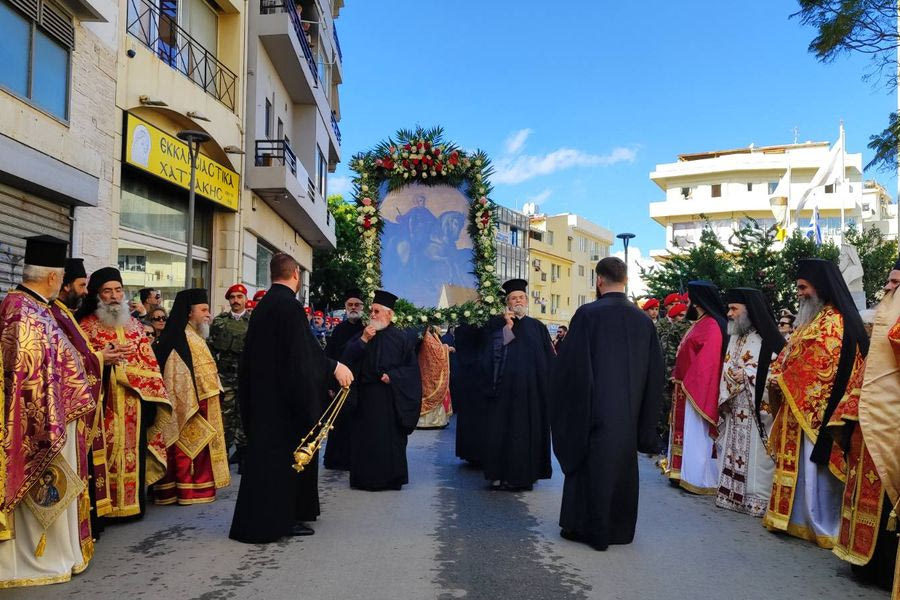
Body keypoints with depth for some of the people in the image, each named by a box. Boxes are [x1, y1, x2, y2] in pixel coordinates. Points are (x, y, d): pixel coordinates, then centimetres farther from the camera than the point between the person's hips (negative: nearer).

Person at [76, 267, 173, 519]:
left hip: (135, 403, 4)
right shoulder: (86, 325, 3)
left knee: (134, 451, 6)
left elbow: (149, 364, 11)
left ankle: (132, 503, 16)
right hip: (104, 403, -3)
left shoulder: (135, 325, 14)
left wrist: (150, 399, 3)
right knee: (106, 453, -5)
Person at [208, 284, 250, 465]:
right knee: (224, 414, 5)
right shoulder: (219, 320, 8)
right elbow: (211, 346, 10)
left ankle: (243, 450, 15)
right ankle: (224, 449, 15)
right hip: (224, 375, 2)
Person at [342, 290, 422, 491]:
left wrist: (391, 376, -14)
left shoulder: (402, 338, 1)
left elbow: (412, 368, -2)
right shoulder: (361, 336, 9)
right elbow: (346, 359, -4)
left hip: (391, 398, -2)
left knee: (390, 439, 2)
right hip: (365, 398, 3)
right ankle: (366, 477, 16)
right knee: (365, 438, 5)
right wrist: (363, 340, -13)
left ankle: (391, 478, 14)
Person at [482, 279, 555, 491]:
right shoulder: (497, 324, 6)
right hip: (504, 388, -2)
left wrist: (547, 387, 0)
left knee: (528, 430, 5)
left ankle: (523, 473, 15)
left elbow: (548, 360, 9)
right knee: (502, 430, -1)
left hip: (531, 390, 2)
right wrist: (508, 326, -11)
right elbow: (493, 352, -7)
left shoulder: (538, 327, 10)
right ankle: (500, 474, 7)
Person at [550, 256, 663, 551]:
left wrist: (566, 403, 1)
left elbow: (570, 364, -14)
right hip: (629, 411, 5)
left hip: (595, 408, -5)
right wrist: (644, 413, 15)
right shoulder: (643, 319, 2)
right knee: (623, 466, 16)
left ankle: (591, 529, 15)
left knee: (591, 466, 7)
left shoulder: (588, 314, -14)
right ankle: (620, 528, 27)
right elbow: (656, 371, 6)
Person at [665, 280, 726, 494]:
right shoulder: (700, 323, 14)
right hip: (687, 387, 10)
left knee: (695, 434, -3)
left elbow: (706, 361, -21)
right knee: (686, 431, 14)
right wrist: (678, 378, 13)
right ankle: (684, 473, 21)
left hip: (696, 388, -10)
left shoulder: (711, 326, -16)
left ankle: (697, 478, 5)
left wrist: (688, 383, -21)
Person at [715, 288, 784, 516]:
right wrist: (731, 377, -5)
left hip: (757, 409, -7)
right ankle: (732, 495, 21)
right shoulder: (735, 338, 14)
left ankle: (758, 500, 6)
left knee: (755, 456, -3)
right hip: (735, 411, 8)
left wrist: (746, 375, -18)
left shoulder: (767, 339, -10)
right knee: (734, 454, 12)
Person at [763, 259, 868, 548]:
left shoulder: (833, 321, -13)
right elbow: (790, 356, 19)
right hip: (797, 407, 9)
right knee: (797, 465, 13)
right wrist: (778, 379, 2)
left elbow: (822, 368, -20)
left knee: (812, 467, -3)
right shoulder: (812, 319, 17)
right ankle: (797, 517, 21)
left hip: (816, 408, -9)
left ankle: (820, 524, 6)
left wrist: (782, 382, -12)